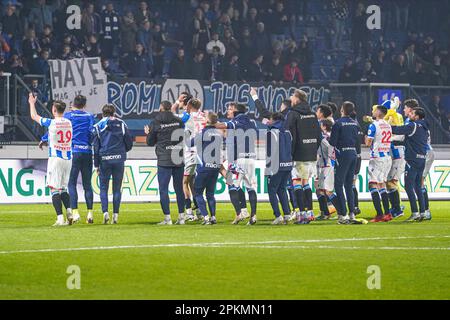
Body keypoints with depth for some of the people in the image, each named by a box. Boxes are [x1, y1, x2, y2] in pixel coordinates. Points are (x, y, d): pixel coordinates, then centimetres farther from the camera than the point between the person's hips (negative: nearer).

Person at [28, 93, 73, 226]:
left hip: (55, 158, -5)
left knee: (55, 189, -5)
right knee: (63, 188, 16)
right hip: (68, 159, 5)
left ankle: (60, 218, -13)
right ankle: (69, 212, -2)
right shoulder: (69, 123, 7)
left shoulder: (51, 122, -7)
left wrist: (32, 103, 25)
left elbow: (34, 116, 9)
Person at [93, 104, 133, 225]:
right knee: (117, 188, 7)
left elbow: (96, 147, 2)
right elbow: (129, 144, 7)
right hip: (119, 159, 1)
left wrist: (96, 165, 6)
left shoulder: (99, 126, 2)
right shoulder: (122, 125, 5)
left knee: (103, 188, 6)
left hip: (104, 160, -1)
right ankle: (116, 215, 2)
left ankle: (105, 212, -11)